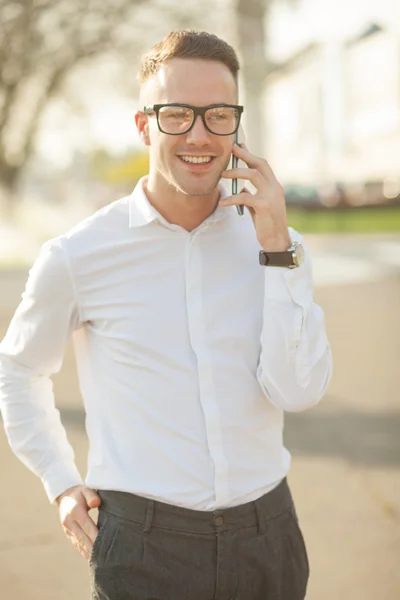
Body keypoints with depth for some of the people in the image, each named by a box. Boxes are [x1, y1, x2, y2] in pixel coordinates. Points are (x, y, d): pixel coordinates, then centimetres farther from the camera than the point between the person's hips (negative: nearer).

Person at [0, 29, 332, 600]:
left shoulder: (274, 243, 1)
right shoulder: (79, 257, -7)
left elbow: (298, 392, -10)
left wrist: (277, 248, -13)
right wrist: (62, 485, 4)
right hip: (143, 547, -2)